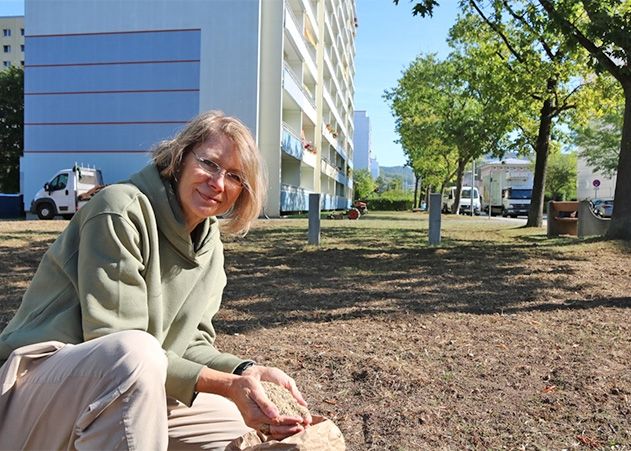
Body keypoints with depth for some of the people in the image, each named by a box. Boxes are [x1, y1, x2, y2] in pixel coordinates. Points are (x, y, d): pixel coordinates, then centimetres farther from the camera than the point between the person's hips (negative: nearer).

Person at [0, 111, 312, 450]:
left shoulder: (210, 247, 5)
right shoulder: (121, 210, -19)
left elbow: (190, 344, 2)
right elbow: (117, 346, -25)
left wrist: (247, 371, -16)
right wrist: (227, 384, -29)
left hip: (124, 396, 8)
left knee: (243, 420, 11)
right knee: (136, 350, -38)